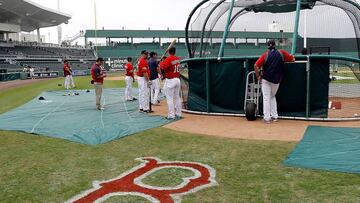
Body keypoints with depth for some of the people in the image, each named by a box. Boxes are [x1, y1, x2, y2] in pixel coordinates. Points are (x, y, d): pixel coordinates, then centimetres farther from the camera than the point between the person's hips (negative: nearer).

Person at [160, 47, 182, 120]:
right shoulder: (178, 59, 7)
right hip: (177, 79, 7)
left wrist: (161, 62, -2)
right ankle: (178, 114, 20)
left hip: (170, 80, -7)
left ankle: (171, 115, -5)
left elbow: (163, 67, -25)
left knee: (170, 98, -4)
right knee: (177, 97, 14)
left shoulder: (168, 59, -13)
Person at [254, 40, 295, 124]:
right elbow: (293, 59, 5)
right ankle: (274, 116, 16)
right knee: (272, 97, 20)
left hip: (266, 79, -2)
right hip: (277, 80, 2)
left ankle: (267, 118, -3)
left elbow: (256, 65, -13)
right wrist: (284, 60, 21)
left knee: (266, 98, 3)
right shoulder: (282, 53, 0)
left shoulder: (265, 55, -4)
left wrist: (258, 76, -3)